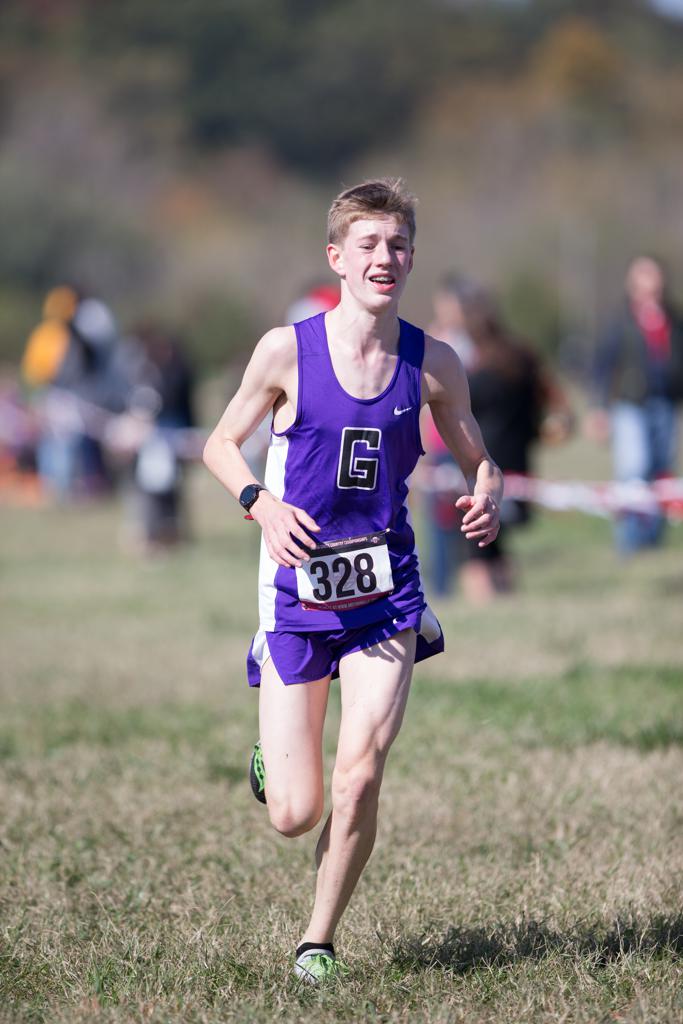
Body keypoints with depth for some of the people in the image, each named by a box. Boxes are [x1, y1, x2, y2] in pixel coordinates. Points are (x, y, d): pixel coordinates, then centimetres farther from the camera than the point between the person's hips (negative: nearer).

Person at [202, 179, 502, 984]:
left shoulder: (431, 364, -2)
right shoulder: (287, 351, -8)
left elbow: (477, 459, 11)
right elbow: (221, 445, 4)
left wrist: (486, 499, -13)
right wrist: (263, 505, -17)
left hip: (385, 591, 1)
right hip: (298, 589, -1)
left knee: (360, 777, -14)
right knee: (294, 816, -1)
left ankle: (319, 940, 9)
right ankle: (268, 759, 38)